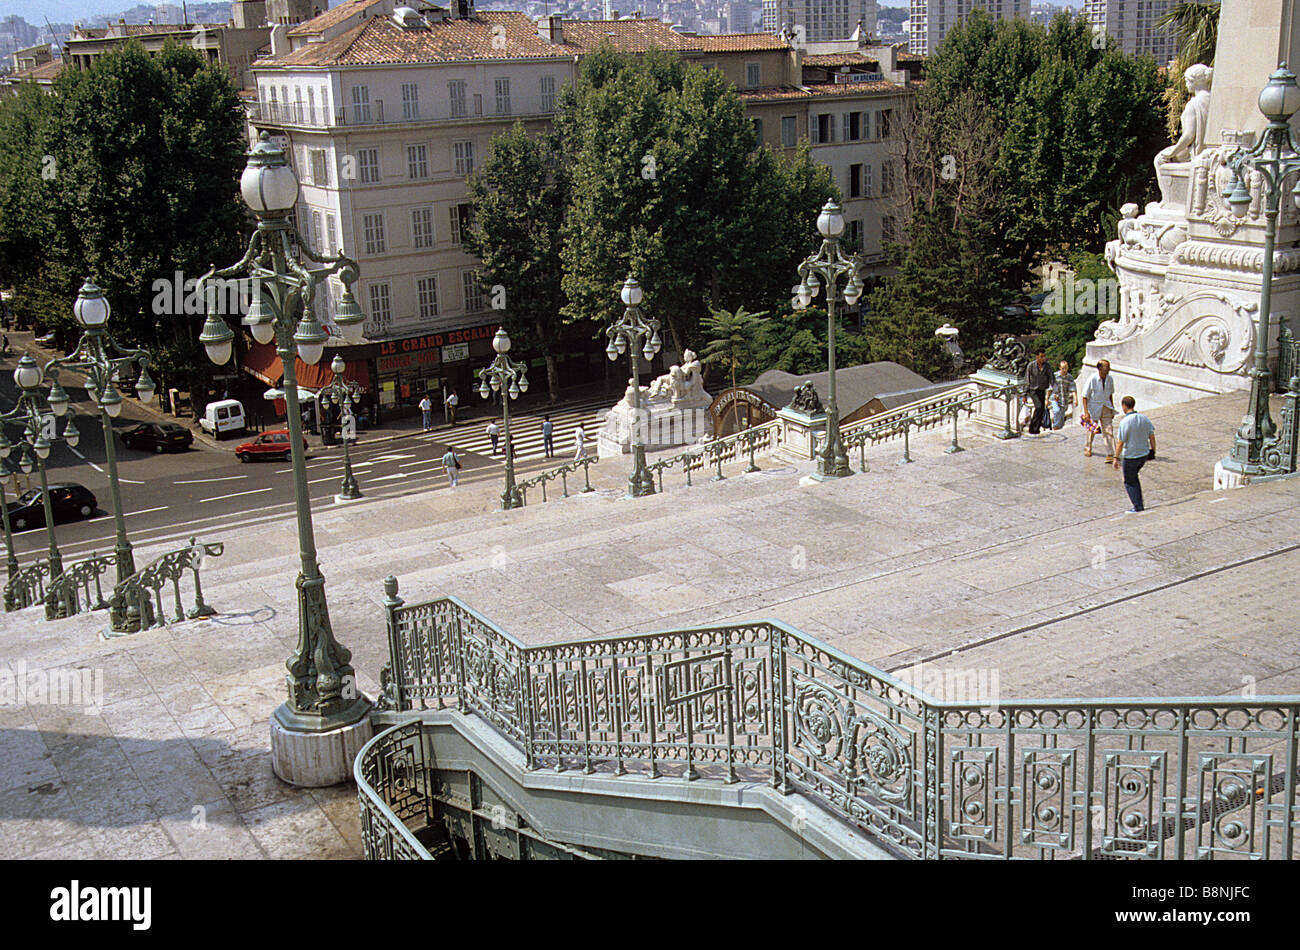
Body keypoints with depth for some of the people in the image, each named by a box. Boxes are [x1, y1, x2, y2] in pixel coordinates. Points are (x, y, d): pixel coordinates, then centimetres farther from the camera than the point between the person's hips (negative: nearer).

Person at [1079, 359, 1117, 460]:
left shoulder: (1110, 379, -3)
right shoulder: (1092, 380, -17)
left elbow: (1110, 394, 11)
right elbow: (1084, 396, -14)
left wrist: (1112, 409, 14)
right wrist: (1086, 412, -19)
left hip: (1106, 408, 3)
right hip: (1094, 407, -3)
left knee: (1108, 431, -6)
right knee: (1092, 430, 14)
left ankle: (1110, 454, -8)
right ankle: (1087, 448, 40)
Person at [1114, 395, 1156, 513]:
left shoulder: (1124, 422, -19)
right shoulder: (1144, 418, -1)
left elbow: (1120, 443, -17)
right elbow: (1152, 436, 5)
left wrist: (1116, 458, -9)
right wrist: (1152, 451, 17)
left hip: (1130, 457, -6)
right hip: (1144, 454, 6)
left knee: (1129, 482, 9)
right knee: (1134, 477, 25)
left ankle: (1138, 506, 5)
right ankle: (1140, 503, 24)